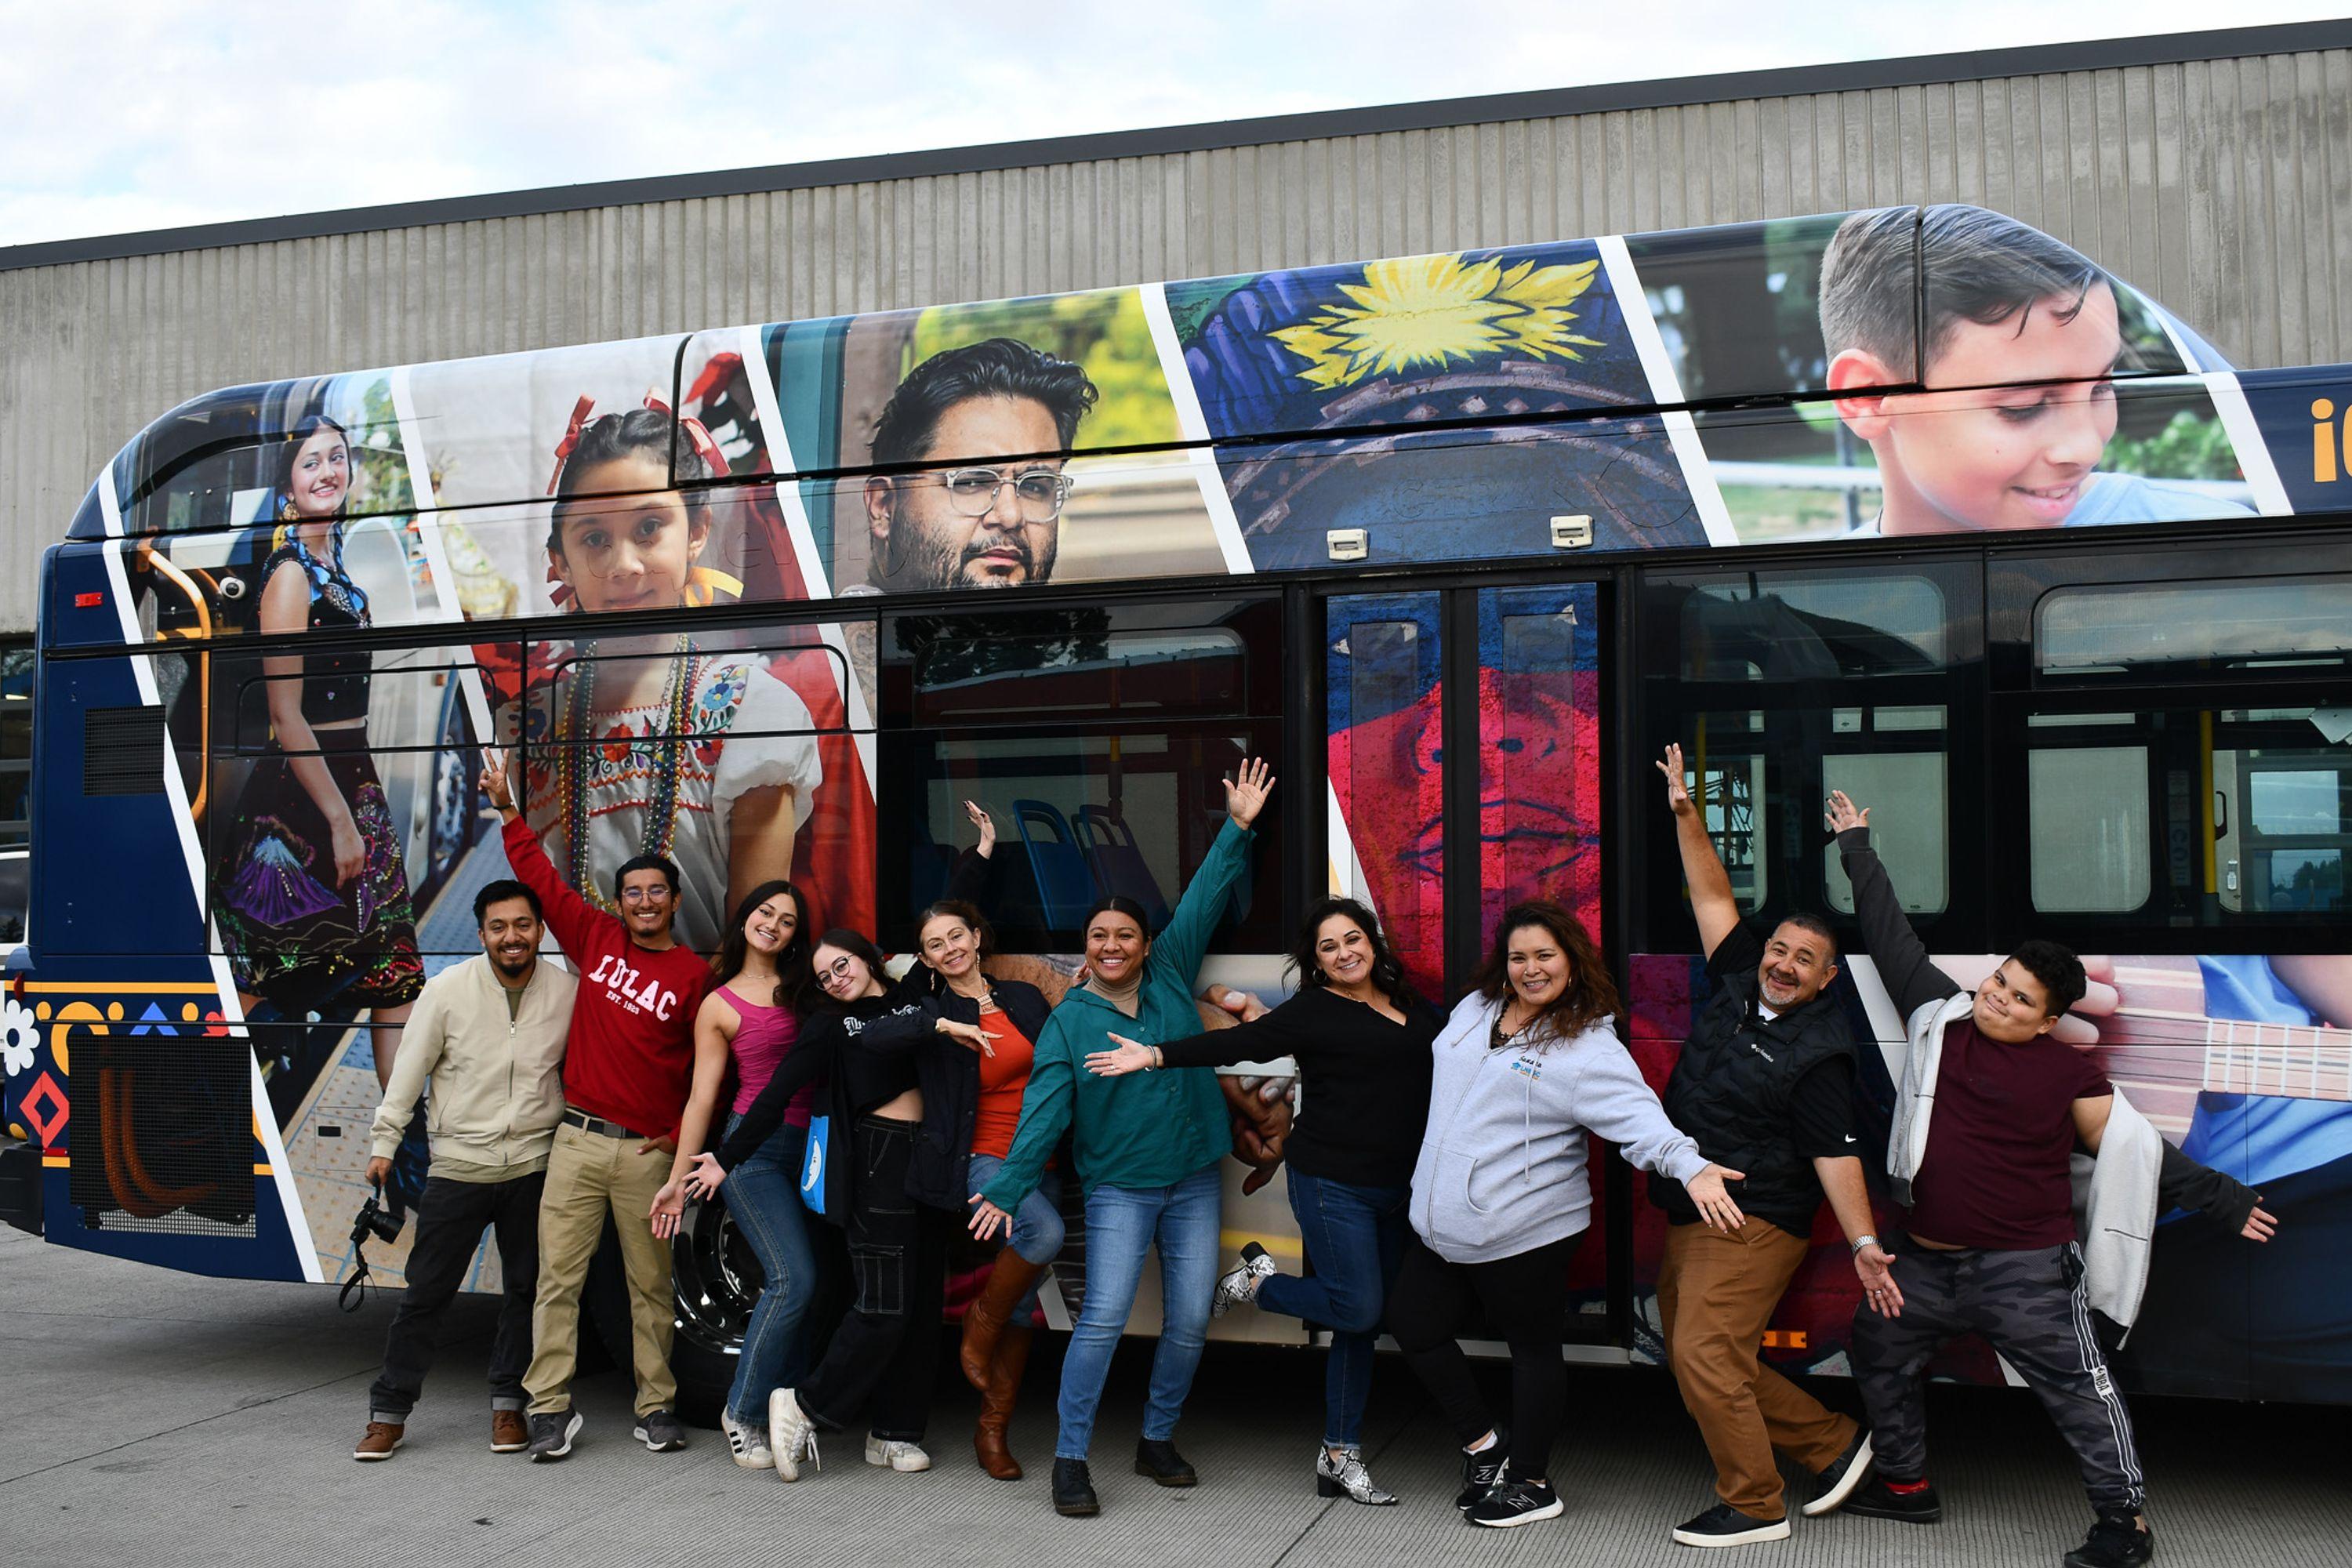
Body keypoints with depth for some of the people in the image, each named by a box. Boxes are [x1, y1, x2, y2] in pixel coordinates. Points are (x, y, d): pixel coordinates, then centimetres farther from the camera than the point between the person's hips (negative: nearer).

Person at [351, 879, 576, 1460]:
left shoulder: (567, 991, -2)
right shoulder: (447, 989, -6)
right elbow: (409, 1069, 0)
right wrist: (384, 1143, -1)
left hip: (534, 1166, 1)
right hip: (459, 1166, -1)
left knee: (526, 1291, 8)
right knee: (426, 1292, 3)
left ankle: (508, 1403, 23)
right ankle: (389, 1411, 15)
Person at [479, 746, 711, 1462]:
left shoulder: (694, 974, 1)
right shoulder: (597, 940, 7)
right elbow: (542, 880, 10)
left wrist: (683, 1133, -3)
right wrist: (508, 813, 7)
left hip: (648, 1152, -2)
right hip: (578, 1140, 2)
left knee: (651, 1284, 6)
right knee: (558, 1277, -1)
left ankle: (656, 1408, 15)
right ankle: (551, 1408, 5)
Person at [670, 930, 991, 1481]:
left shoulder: (914, 1004, 18)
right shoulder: (832, 1024, 7)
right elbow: (779, 1093, 2)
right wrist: (726, 1159, -1)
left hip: (926, 1164, 4)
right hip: (875, 1162, -4)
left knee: (921, 1304, 2)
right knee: (884, 1304, -11)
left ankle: (892, 1433, 11)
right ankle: (806, 1406, 2)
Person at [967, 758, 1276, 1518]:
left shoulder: (1171, 972, 4)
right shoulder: (1068, 1019, -2)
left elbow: (1204, 900, 3)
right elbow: (1044, 1110, -8)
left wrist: (1237, 828, -3)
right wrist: (1008, 1188, -16)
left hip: (1194, 1183, 3)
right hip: (1118, 1189, -3)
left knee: (1190, 1321, 5)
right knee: (1103, 1317, -12)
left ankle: (1157, 1440, 23)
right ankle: (1070, 1459, -3)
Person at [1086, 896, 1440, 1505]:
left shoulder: (1414, 1009, 12)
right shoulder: (1313, 1011, -7)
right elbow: (1238, 1043, -12)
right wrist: (1155, 1056, -18)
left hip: (1392, 1190, 6)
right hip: (1333, 1185, -6)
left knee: (1363, 1323, 8)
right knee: (1357, 1308, -12)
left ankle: (1339, 1459, 16)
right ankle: (1256, 1282, 14)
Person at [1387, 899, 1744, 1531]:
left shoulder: (1588, 1047, -13)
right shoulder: (1475, 1009, 8)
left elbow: (1636, 1114, -26)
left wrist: (1689, 1166, -43)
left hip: (1521, 1234, -7)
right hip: (1441, 1223, 7)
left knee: (1532, 1347, 7)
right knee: (1413, 1323, 13)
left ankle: (1531, 1483, 23)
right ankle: (1484, 1443, 30)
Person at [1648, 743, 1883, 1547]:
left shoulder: (1816, 1056, -13)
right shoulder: (1736, 984, 6)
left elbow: (1836, 1154, -17)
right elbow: (1714, 897, 9)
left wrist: (1863, 1244, -25)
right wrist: (1686, 814, 1)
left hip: (1755, 1223, -8)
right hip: (1690, 1213, 8)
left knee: (1705, 1354, -14)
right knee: (1692, 1360, 11)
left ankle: (1754, 1506, 2)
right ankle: (1833, 1441, 23)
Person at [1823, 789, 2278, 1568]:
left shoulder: (2070, 1076, -6)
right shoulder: (1939, 1017, 1)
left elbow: (2139, 1151, 1)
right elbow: (1893, 937, 8)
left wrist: (2224, 1201, 0)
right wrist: (1857, 851, 14)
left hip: (2025, 1270, -5)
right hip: (1926, 1261, 5)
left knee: (2077, 1388, -3)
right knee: (1879, 1350, 16)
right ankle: (1906, 1484, 33)